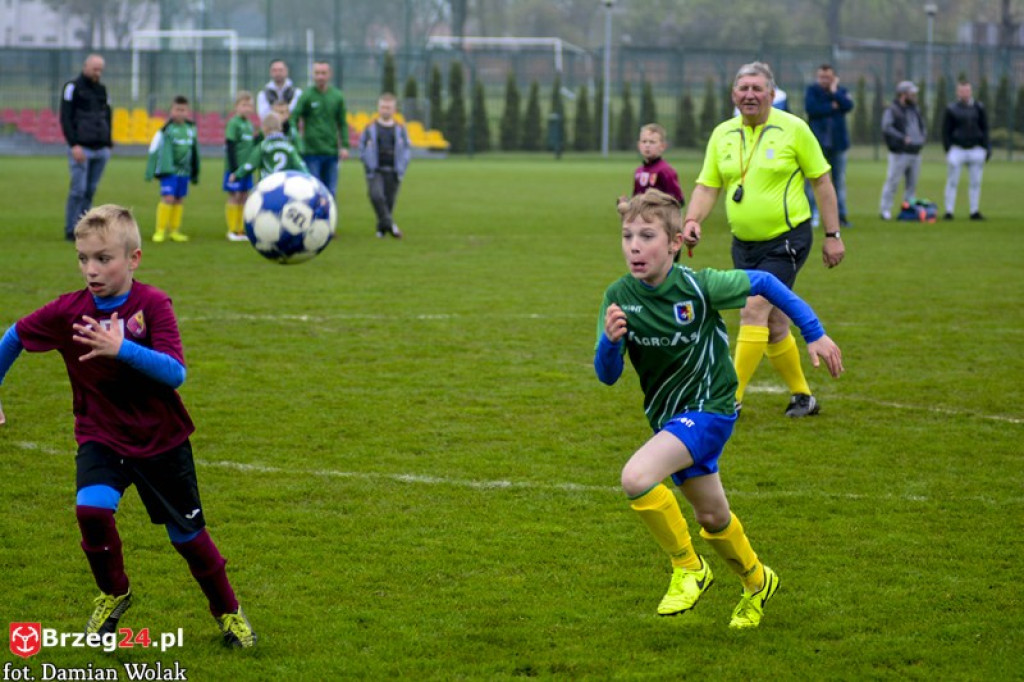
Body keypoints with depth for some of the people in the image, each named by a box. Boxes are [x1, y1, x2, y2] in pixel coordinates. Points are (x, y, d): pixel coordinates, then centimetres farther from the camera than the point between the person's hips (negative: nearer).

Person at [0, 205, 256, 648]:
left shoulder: (152, 304, -18)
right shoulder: (68, 311, -12)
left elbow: (176, 374, -29)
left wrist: (122, 348, -42)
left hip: (161, 441, -1)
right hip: (101, 438, 1)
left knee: (187, 532, 8)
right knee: (92, 510, -24)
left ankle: (227, 610, 34)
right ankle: (113, 594, 4)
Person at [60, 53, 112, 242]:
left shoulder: (102, 90, 16)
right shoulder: (72, 87, -2)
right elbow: (65, 118, -8)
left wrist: (108, 145, 14)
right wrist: (74, 145, -16)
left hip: (100, 149, 6)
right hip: (81, 149, -6)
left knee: (91, 190, 5)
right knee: (78, 189, -8)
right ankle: (71, 231, -2)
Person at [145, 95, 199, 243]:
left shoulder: (191, 129, 8)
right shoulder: (166, 129, -7)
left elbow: (195, 152, 19)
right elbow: (154, 150, -4)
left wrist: (195, 173, 23)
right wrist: (150, 171, -5)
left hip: (184, 171, 5)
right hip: (169, 170, -5)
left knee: (179, 199, 8)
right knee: (168, 198, -14)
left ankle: (175, 231, 16)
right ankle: (160, 231, -8)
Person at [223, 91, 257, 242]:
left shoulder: (249, 124, 12)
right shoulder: (234, 123, -10)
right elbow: (230, 147, -14)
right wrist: (234, 169, -17)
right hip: (235, 167, -7)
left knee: (244, 197, 8)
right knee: (234, 196, -3)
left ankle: (242, 230, 13)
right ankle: (232, 231, 2)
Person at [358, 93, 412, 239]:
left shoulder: (400, 129, 7)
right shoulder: (370, 128, 4)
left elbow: (407, 149, 11)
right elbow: (362, 148, 9)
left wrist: (402, 167, 0)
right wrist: (369, 164, -3)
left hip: (393, 172, 1)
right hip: (375, 172, -1)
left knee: (389, 201, 2)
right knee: (376, 196, -22)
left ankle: (381, 229, 17)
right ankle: (389, 224, -19)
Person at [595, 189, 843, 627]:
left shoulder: (698, 286, -21)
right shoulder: (619, 297, -12)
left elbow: (763, 283, -5)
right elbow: (607, 375, -8)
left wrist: (814, 333, -1)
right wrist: (610, 340, -30)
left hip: (709, 409, -5)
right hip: (667, 417, 5)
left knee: (636, 477, -27)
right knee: (711, 517, 20)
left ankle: (688, 569, -6)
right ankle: (756, 582, 48)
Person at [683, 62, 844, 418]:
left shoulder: (793, 129, -6)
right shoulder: (722, 134, 6)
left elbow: (821, 181, -2)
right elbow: (707, 185, 4)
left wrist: (832, 235, -3)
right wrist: (692, 220, -15)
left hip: (787, 239, -5)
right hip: (744, 243, 5)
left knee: (754, 310, -17)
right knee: (773, 325, 10)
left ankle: (733, 398, -14)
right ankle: (802, 397, 26)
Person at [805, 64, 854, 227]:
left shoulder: (841, 91, 9)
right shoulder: (812, 90, 2)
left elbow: (848, 106, -9)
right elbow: (811, 108, -15)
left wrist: (834, 92, -10)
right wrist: (832, 107, -10)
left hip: (838, 142, 3)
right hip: (818, 142, -3)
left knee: (839, 180, 5)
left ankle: (841, 215, 9)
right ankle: (813, 215, -1)